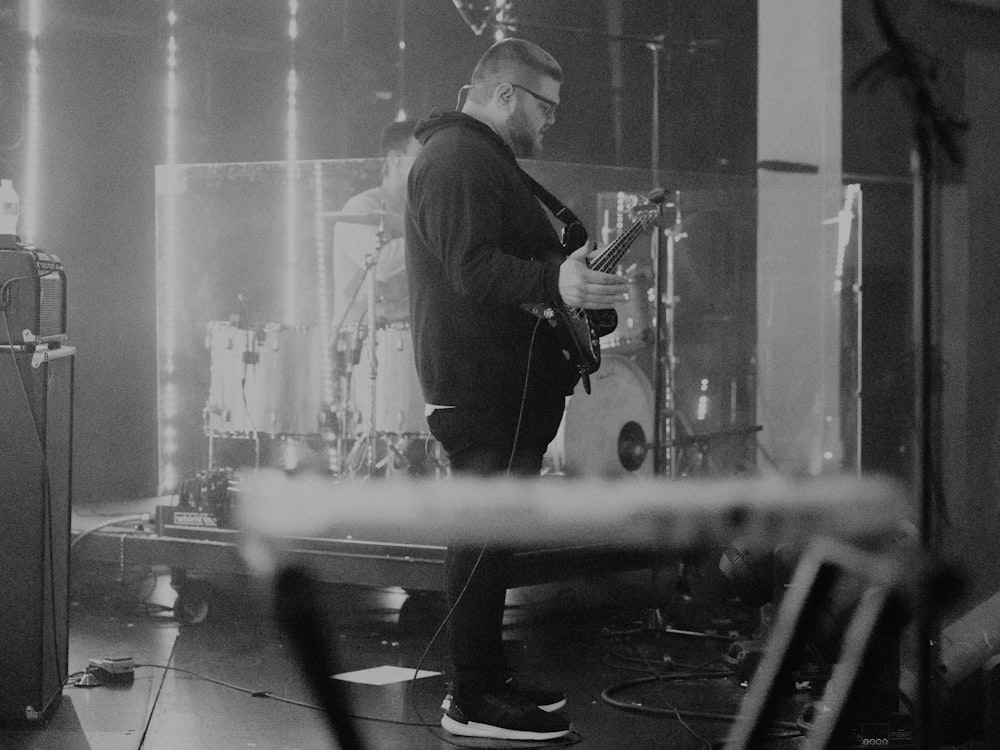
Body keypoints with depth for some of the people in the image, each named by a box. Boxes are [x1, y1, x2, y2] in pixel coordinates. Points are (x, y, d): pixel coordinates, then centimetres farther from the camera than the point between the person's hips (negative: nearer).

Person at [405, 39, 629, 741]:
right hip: (484, 387, -12)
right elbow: (475, 269, -27)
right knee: (484, 536, -10)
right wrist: (555, 281, -40)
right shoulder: (459, 159, -14)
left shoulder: (482, 157, 23)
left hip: (508, 385, 12)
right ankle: (474, 701, -7)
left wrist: (571, 268, 30)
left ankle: (488, 678, 23)